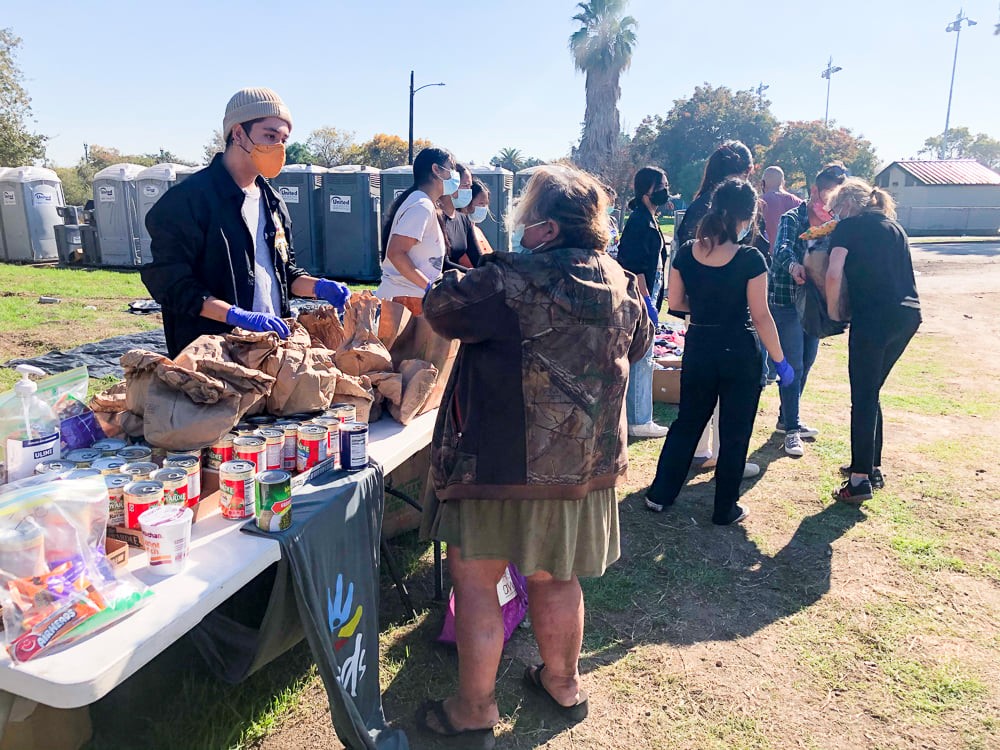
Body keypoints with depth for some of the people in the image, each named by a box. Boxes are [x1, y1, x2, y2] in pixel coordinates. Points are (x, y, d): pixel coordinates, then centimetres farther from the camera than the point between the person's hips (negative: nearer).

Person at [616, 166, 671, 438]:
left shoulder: (647, 219, 15)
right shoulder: (639, 221, -16)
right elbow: (635, 267, -21)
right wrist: (647, 302, -20)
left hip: (645, 293, 10)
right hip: (640, 296, -10)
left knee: (639, 357, 15)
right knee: (642, 358, -4)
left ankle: (634, 416, 24)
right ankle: (639, 422, 5)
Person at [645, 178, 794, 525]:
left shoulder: (686, 252, -5)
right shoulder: (750, 259, -16)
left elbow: (675, 303, 2)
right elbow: (761, 317, -13)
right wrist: (780, 361, -3)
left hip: (698, 348, 4)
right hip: (739, 352, -4)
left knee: (687, 422, 19)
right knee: (734, 432, 10)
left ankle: (660, 494, 24)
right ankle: (725, 509, 21)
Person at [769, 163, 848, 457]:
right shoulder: (792, 219, -10)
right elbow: (782, 247, -28)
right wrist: (792, 264, -51)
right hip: (786, 302, -7)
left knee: (805, 364, 14)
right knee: (793, 366, -6)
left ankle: (786, 418, 30)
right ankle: (791, 429, 2)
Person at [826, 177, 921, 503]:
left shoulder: (849, 226, 0)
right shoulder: (894, 226, 22)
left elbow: (834, 274, -12)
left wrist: (832, 311, -1)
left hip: (874, 316, -7)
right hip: (908, 314, 7)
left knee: (863, 397, -3)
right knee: (871, 392, 18)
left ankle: (861, 479, -2)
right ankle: (872, 466, 25)